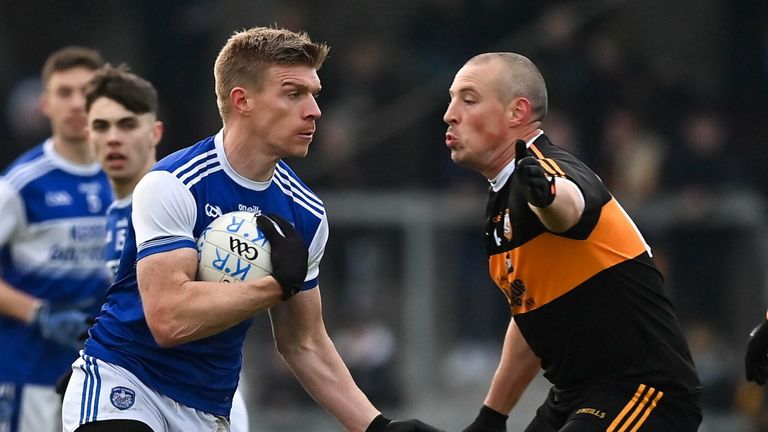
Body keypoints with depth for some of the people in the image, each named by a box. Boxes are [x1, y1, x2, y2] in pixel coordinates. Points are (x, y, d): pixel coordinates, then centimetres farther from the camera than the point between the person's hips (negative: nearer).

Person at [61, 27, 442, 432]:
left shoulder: (305, 214, 3)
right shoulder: (172, 185, -16)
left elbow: (303, 344, 13)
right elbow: (169, 319, -27)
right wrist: (279, 283, -20)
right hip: (123, 384, -6)